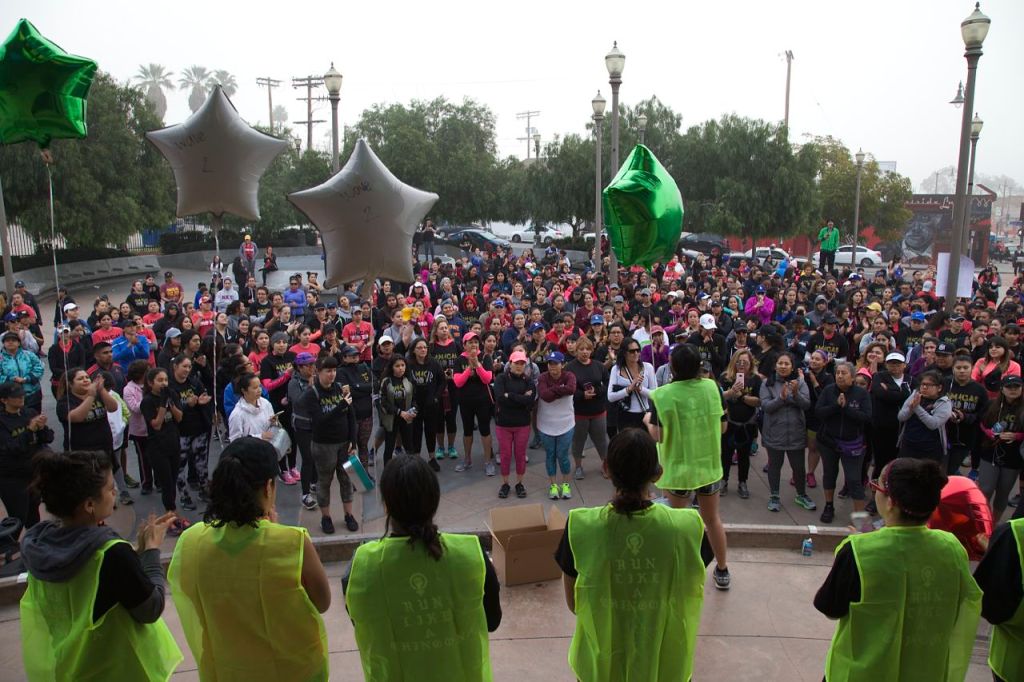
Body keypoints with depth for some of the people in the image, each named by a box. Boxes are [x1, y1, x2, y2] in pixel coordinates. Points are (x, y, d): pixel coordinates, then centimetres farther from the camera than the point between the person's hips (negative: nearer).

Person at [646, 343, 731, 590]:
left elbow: (658, 436, -17)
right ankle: (722, 570, 35)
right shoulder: (712, 388, -9)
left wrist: (648, 421, 2)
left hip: (678, 468, -3)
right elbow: (722, 426, -1)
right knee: (712, 518, 21)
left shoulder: (662, 395, -18)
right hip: (709, 464, 3)